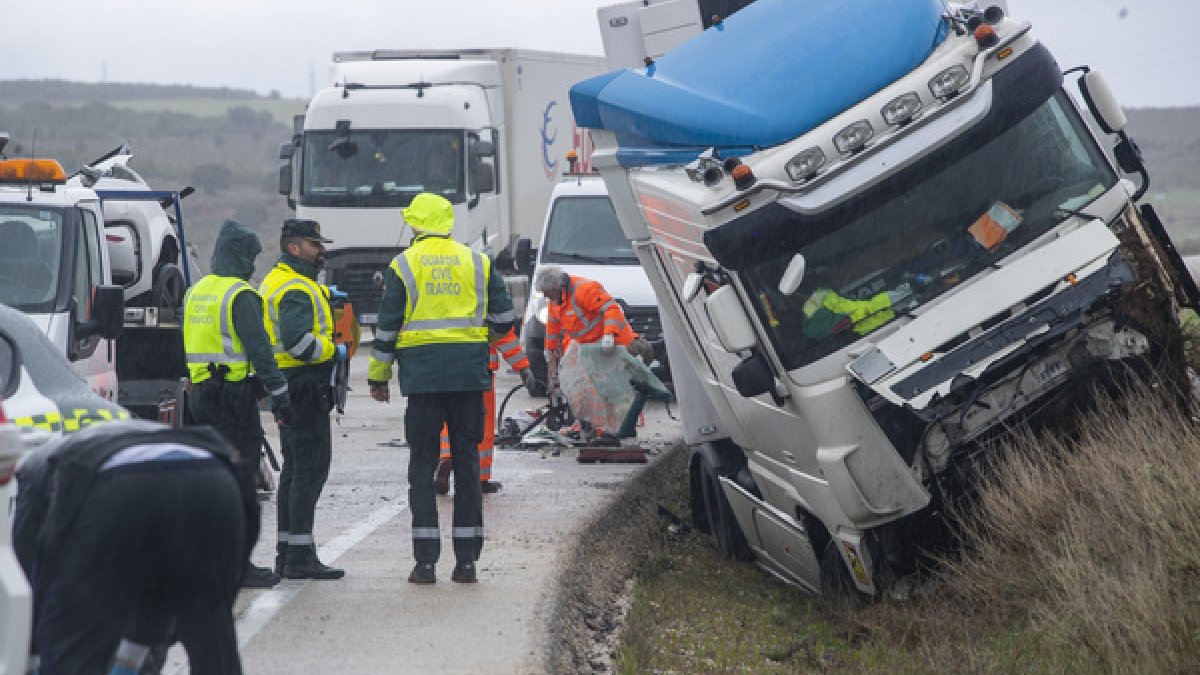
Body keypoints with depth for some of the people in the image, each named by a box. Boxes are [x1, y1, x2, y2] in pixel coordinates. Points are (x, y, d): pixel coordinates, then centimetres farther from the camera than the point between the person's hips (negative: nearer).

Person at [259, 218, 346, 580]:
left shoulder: (276, 280, 19)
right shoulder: (297, 289, -16)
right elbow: (298, 340, -28)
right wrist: (333, 350, -14)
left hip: (289, 389, 11)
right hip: (304, 388, -11)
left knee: (294, 468, 16)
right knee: (311, 468, -11)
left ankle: (286, 552, 20)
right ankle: (300, 557, -13)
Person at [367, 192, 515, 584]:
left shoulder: (403, 265, 1)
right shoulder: (478, 262, 7)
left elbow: (387, 328, 0)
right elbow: (504, 319, 8)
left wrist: (378, 377, 9)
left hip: (423, 376, -2)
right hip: (469, 375, 2)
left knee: (422, 464, 4)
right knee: (467, 463, 7)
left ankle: (426, 562, -2)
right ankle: (466, 560, 5)